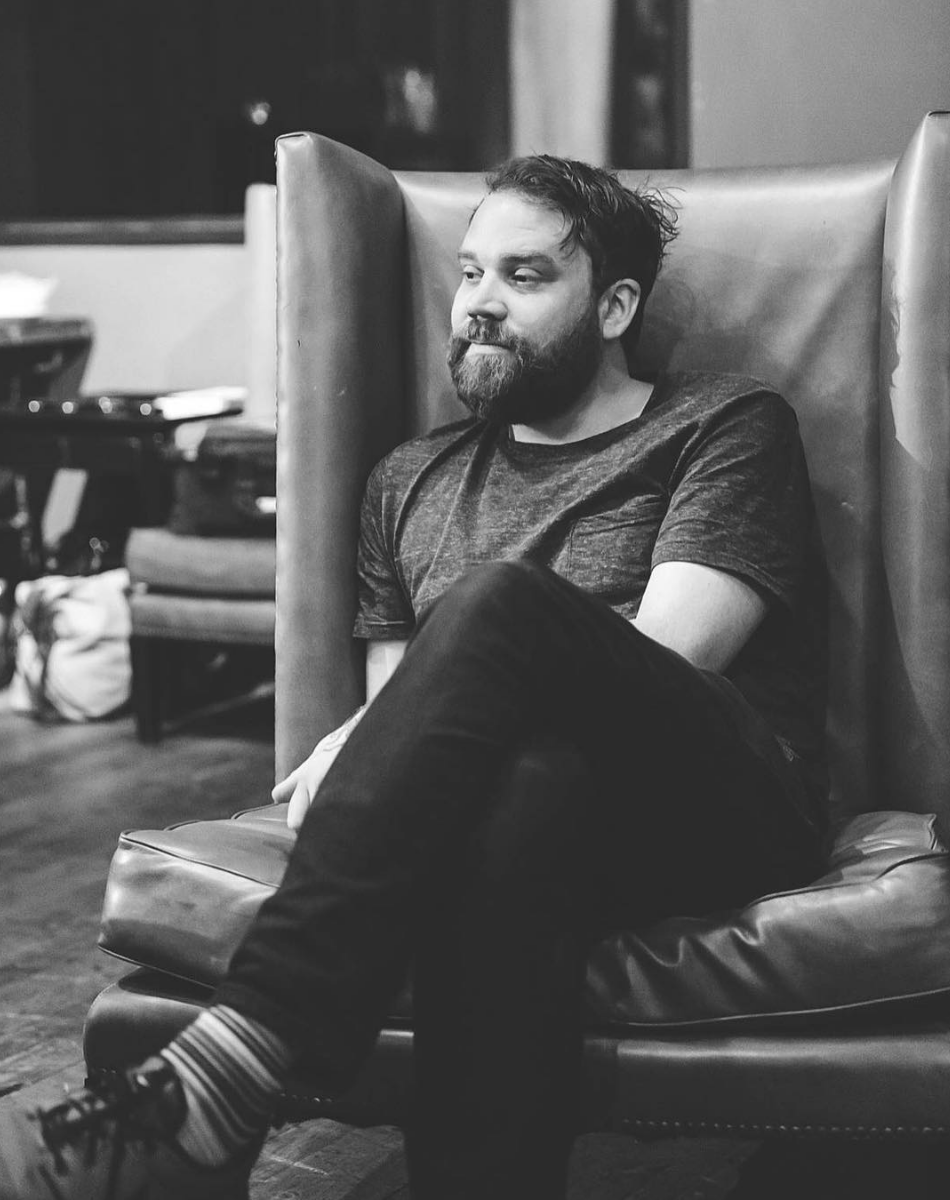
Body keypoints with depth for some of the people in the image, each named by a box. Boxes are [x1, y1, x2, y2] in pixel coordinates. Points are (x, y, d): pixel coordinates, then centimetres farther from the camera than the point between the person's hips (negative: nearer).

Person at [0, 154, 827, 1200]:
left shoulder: (727, 427, 12)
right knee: (525, 785, -38)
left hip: (730, 801, -2)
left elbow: (664, 655, -4)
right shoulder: (411, 480, 26)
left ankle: (221, 1079, -44)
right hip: (537, 800, 3)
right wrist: (356, 763, -8)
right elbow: (396, 696, 19)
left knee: (495, 600, -34)